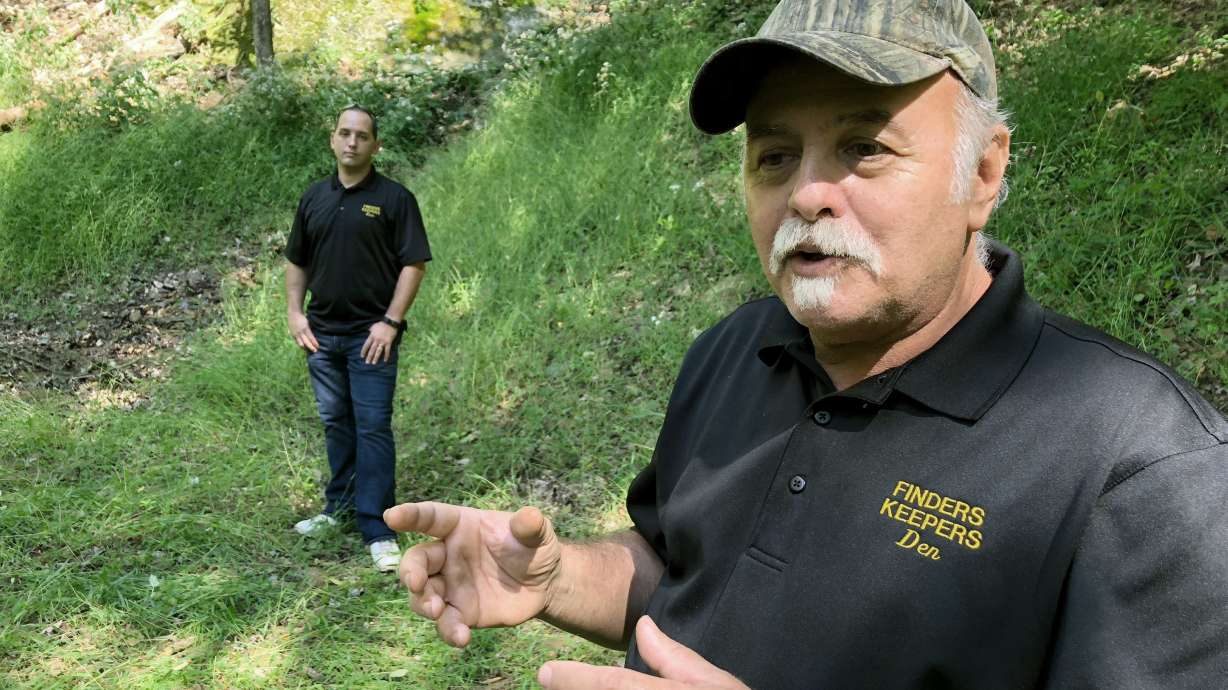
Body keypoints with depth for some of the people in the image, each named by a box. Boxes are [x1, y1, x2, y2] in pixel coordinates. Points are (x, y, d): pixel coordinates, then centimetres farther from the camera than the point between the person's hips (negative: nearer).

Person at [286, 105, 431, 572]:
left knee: (373, 427, -6)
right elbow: (296, 261, 16)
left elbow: (414, 263, -8)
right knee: (336, 423, 16)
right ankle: (340, 506, 30)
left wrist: (391, 321, -15)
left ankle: (377, 530, -2)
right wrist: (294, 312, 6)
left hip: (370, 335, -5)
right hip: (322, 332, 5)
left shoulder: (394, 199, -5)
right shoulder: (314, 197, 10)